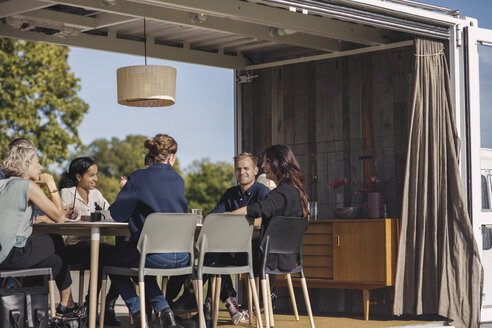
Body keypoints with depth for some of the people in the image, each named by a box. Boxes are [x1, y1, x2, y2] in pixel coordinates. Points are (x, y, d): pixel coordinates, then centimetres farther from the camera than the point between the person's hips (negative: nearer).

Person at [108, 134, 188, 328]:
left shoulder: (139, 177, -4)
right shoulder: (178, 180, 9)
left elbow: (117, 214, -4)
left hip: (155, 256, -5)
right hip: (181, 257, 5)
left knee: (110, 261, 23)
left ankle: (138, 312, 12)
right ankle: (164, 311, 17)